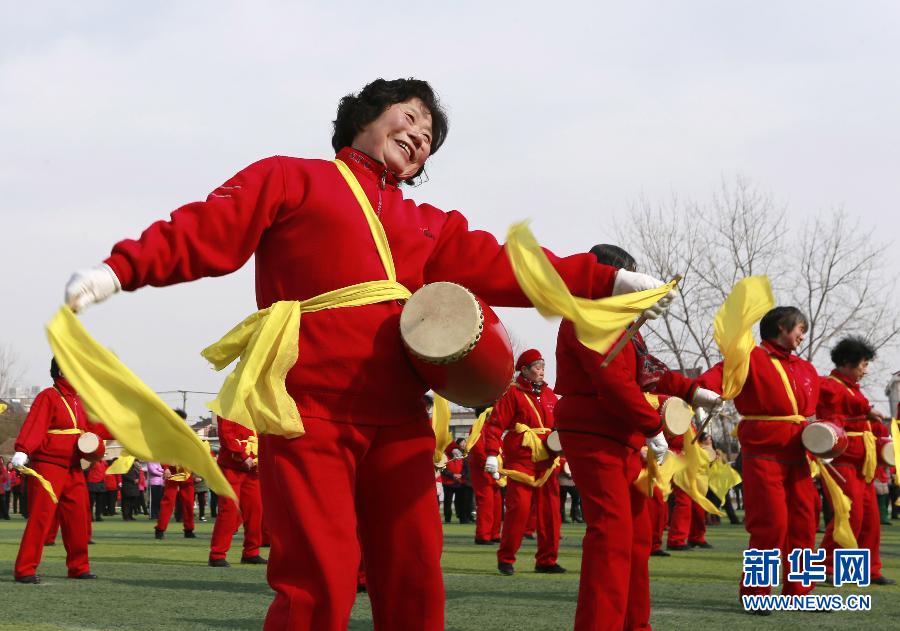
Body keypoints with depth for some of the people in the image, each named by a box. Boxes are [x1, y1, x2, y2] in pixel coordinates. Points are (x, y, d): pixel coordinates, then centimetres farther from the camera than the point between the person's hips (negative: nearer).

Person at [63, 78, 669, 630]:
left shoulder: (428, 226, 23)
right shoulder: (291, 180, 10)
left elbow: (504, 266, 13)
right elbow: (205, 230, -1)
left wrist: (608, 281, 0)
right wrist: (121, 268, -16)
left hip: (399, 423, 5)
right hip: (310, 415, -5)